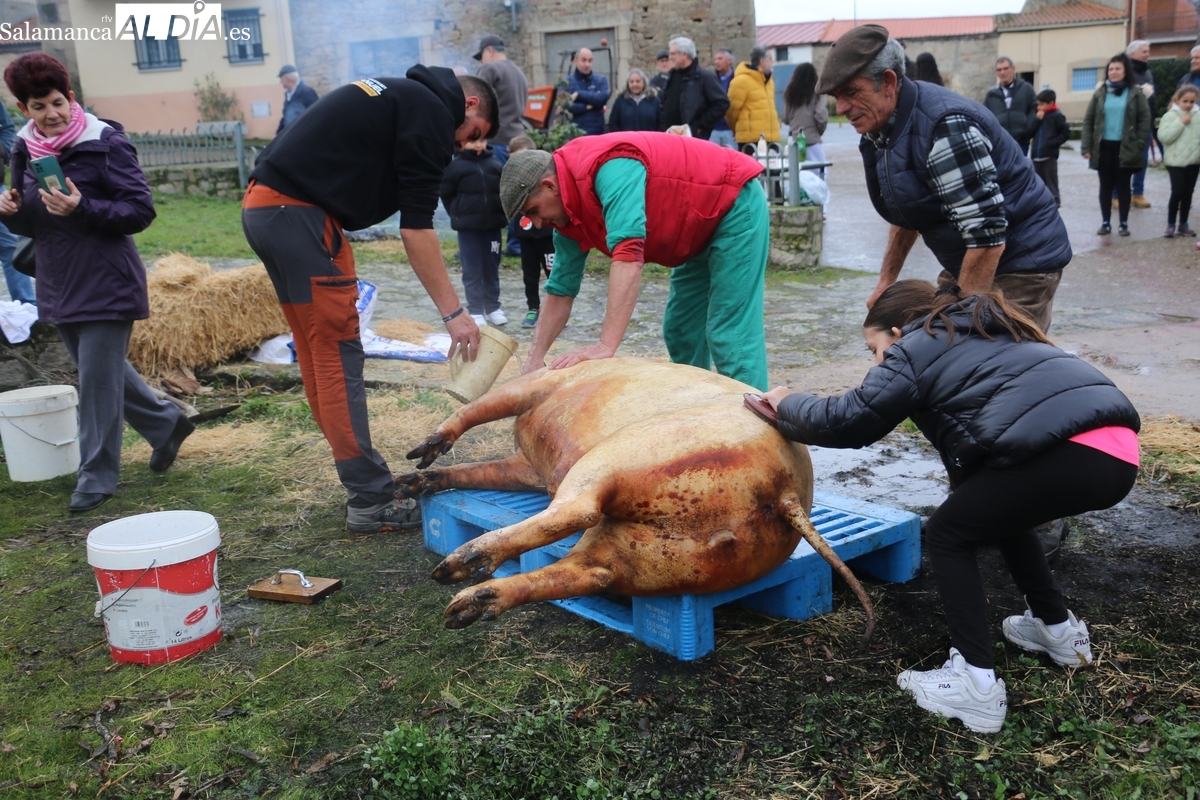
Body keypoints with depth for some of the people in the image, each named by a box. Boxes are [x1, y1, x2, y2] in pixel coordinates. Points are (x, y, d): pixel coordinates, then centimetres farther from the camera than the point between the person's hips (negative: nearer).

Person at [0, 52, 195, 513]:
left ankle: (97, 477, 9)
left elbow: (141, 211, -15)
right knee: (102, 372, 18)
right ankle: (166, 424, 38)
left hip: (106, 284, -7)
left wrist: (82, 208, -28)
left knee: (99, 380, -3)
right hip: (59, 285, 7)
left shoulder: (105, 143, -11)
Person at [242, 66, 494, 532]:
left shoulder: (402, 96, 23)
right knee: (339, 354, -7)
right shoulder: (433, 112, -6)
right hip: (298, 214, -10)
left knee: (317, 353, 12)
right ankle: (370, 501, -2)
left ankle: (360, 476, 21)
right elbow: (416, 228, -12)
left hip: (262, 207, 10)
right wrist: (452, 312, -10)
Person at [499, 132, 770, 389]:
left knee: (729, 336, -13)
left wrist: (606, 346, -44)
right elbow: (561, 289, 3)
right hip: (701, 229, 9)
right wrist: (534, 359, -5)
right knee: (681, 332, 12)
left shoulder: (610, 168, -31)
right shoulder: (569, 214, -1)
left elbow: (628, 255, -41)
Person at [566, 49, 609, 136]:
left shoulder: (601, 80, 9)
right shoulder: (566, 82, 4)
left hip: (596, 132, 1)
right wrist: (587, 106, -10)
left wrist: (579, 94, -9)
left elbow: (602, 99, -9)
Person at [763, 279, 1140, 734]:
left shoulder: (914, 348, 8)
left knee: (948, 535, 8)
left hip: (1070, 453, -9)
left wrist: (787, 405, 20)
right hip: (1118, 448, 9)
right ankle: (1059, 630, 42)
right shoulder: (981, 334, 33)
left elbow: (849, 421, 4)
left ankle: (977, 687, 3)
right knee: (998, 515, 30)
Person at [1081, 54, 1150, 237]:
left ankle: (1124, 223, 11)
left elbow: (1145, 119, -1)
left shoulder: (1135, 93, 1)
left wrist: (1138, 144, -10)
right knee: (1106, 186, 7)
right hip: (1104, 147, 2)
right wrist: (1086, 147, -5)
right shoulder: (1100, 93, 5)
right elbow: (1088, 120, 3)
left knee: (1123, 186, 5)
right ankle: (1106, 223, 14)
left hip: (1125, 148, -2)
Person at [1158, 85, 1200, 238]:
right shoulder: (1170, 116, -7)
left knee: (1188, 193, 10)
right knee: (1177, 192, -8)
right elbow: (1164, 136, -18)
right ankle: (1171, 225, 4)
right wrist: (1180, 123, -19)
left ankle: (1183, 224, 19)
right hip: (1175, 161, -4)